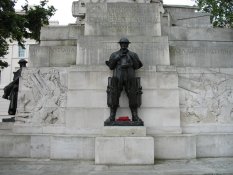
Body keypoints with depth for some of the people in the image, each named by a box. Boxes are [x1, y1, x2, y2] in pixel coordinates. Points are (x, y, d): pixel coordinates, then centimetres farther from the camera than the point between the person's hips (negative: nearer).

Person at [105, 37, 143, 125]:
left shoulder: (133, 54, 22)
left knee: (133, 96, -12)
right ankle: (112, 117, -11)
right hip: (117, 77, 0)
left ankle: (135, 117, -8)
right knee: (114, 96, -13)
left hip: (130, 78, 0)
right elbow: (111, 66, 9)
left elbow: (136, 66, 9)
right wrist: (117, 58, -3)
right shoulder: (114, 55, 22)